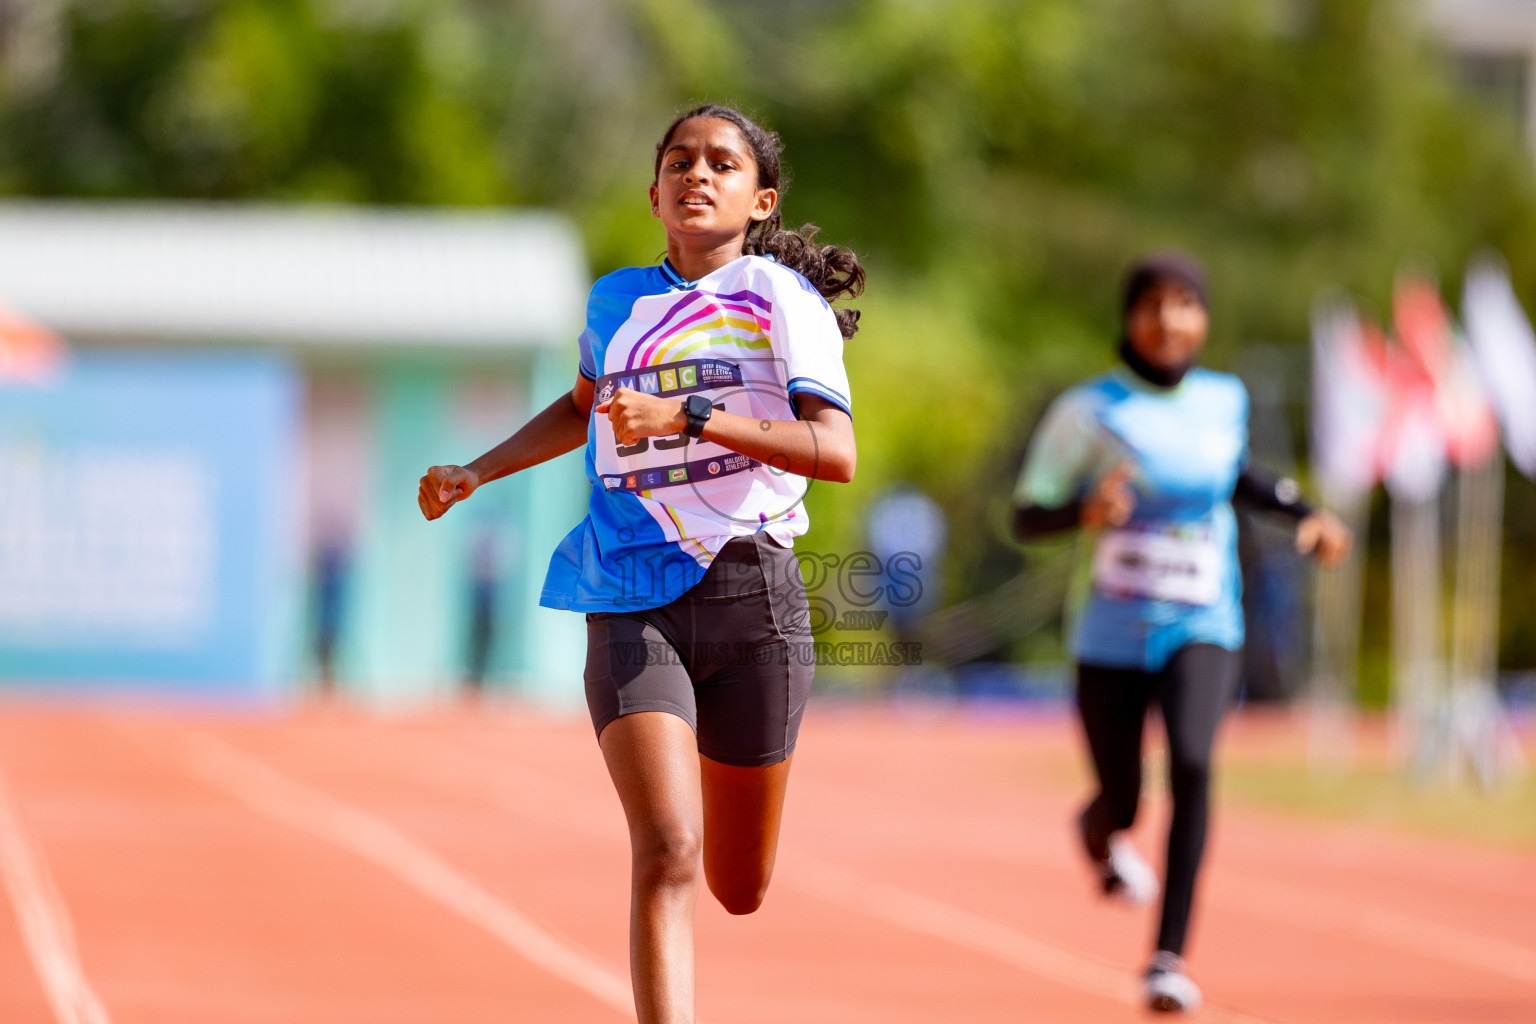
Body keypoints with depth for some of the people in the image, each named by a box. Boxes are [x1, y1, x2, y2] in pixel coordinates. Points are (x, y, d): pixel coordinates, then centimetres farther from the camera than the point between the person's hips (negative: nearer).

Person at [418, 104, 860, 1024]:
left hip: (750, 595, -1)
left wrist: (690, 416, -22)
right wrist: (476, 474, 23)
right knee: (666, 850, -20)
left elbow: (836, 453, -14)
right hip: (632, 601, 1)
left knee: (739, 888, 11)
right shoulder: (616, 301, 11)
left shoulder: (782, 296, -1)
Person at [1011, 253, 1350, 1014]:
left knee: (1191, 764, -25)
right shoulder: (1089, 411, -9)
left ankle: (1170, 957, -22)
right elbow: (1026, 517, -7)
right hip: (1112, 634, -1)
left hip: (1203, 631, 1)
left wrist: (1304, 515, 8)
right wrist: (1085, 513, -28)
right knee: (1122, 801, 9)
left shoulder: (1225, 400, 3)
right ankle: (1099, 836, 50)